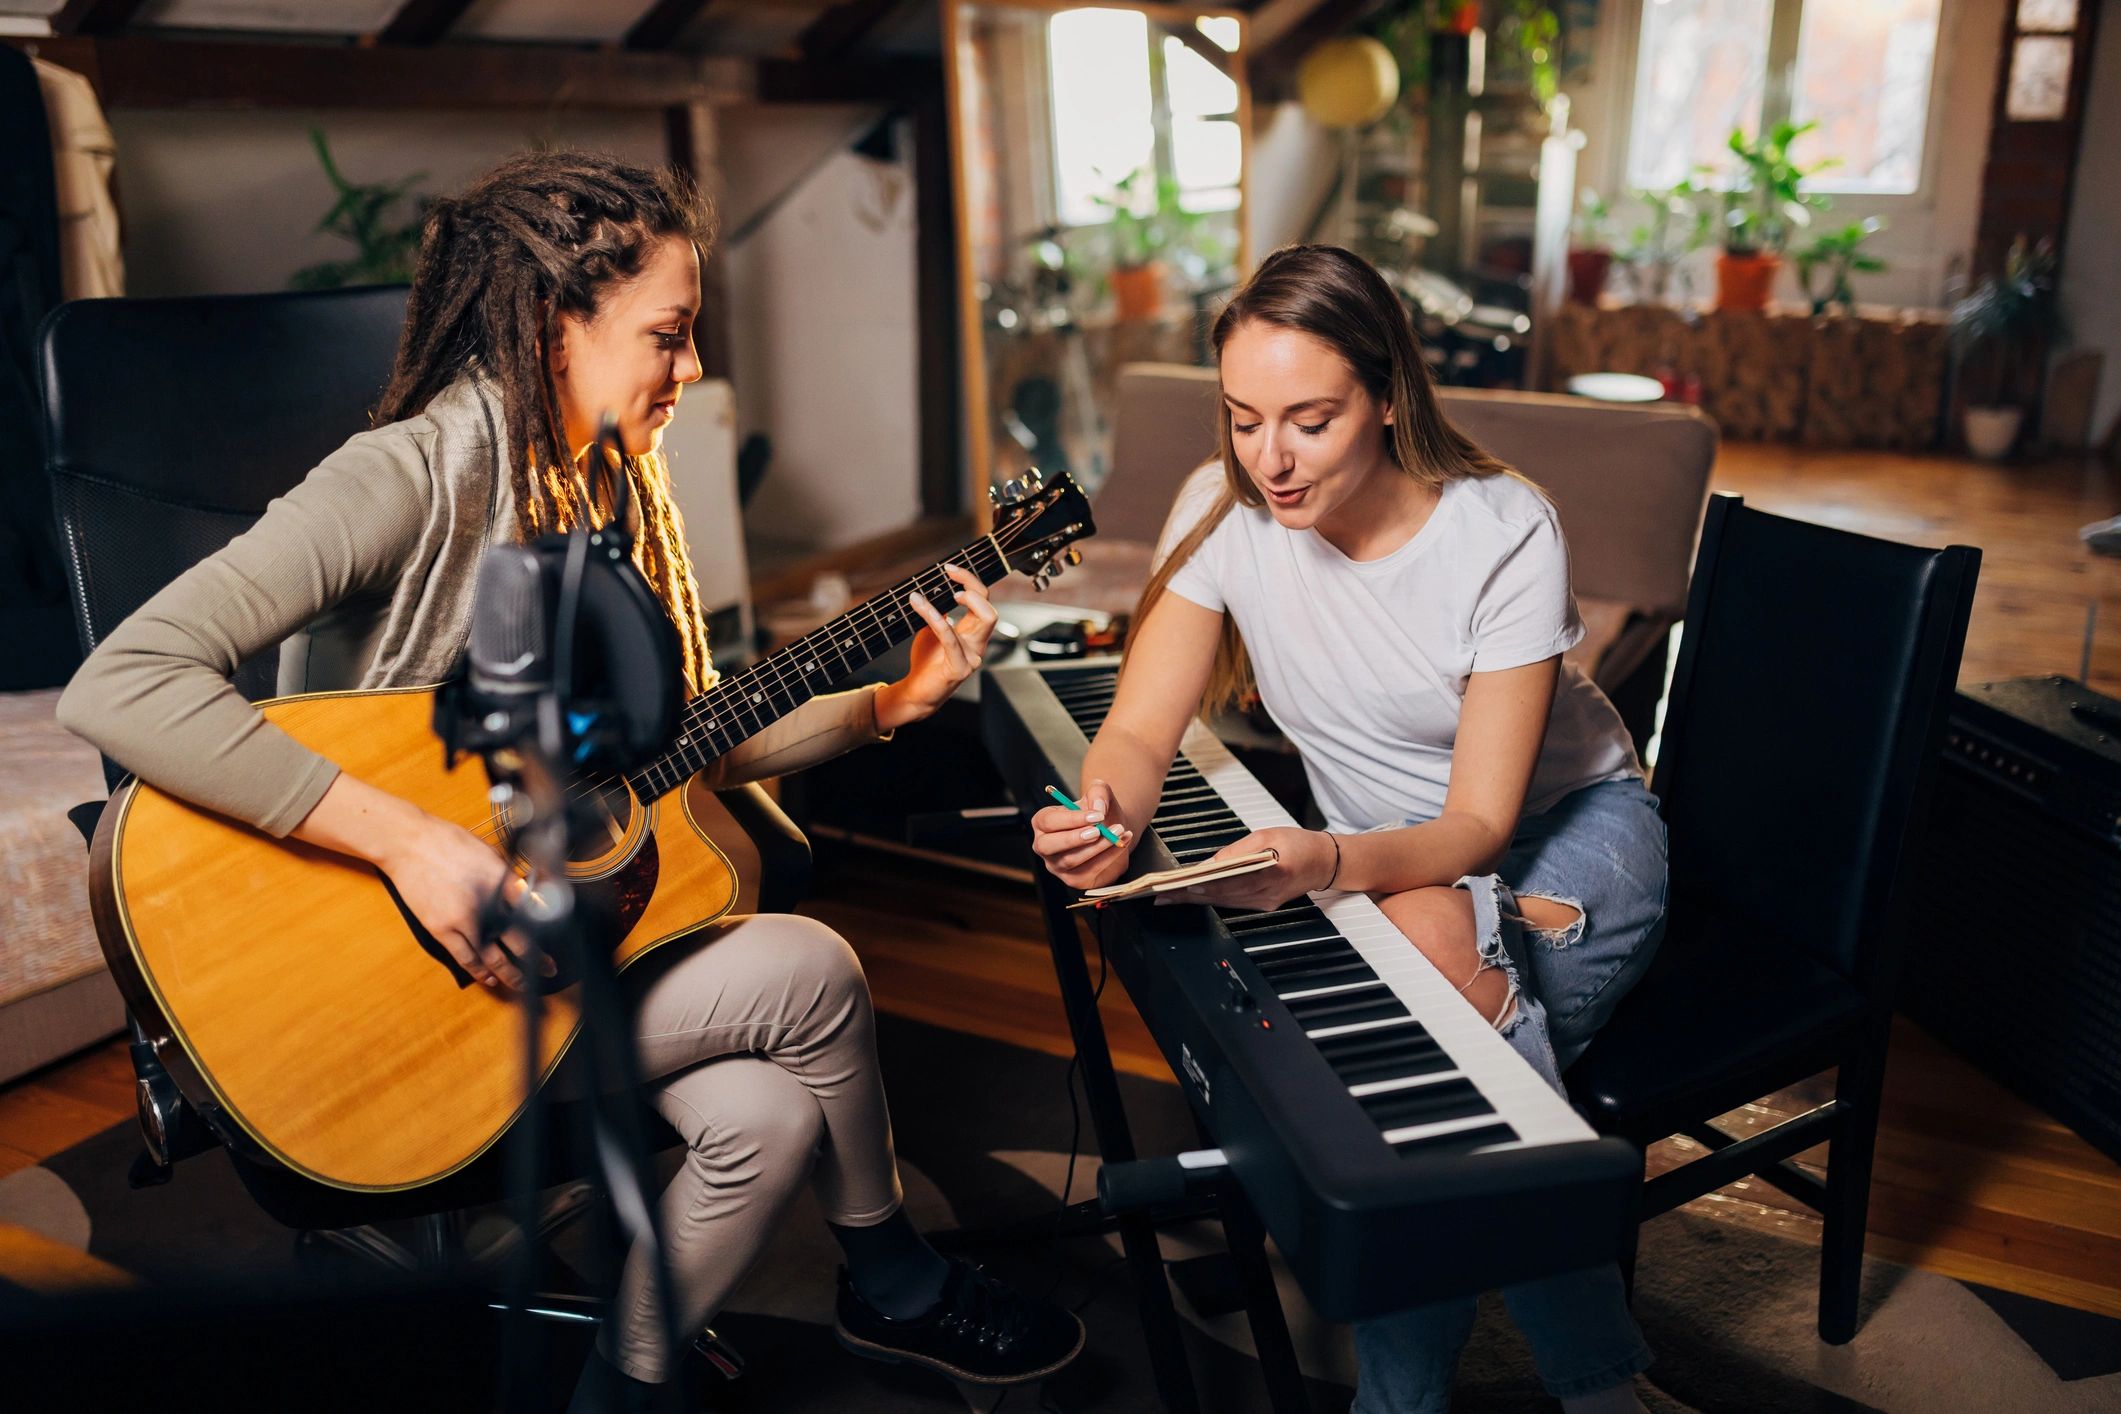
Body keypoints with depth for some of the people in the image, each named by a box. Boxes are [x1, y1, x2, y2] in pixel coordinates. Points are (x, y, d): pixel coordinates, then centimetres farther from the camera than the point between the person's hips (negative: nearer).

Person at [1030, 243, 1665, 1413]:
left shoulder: (1504, 532, -23)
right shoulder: (1224, 509, -14)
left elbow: (1480, 821, -26)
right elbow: (1141, 728, -15)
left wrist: (1326, 865, -48)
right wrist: (1110, 816, -40)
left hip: (1570, 832, -2)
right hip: (1385, 858, 3)